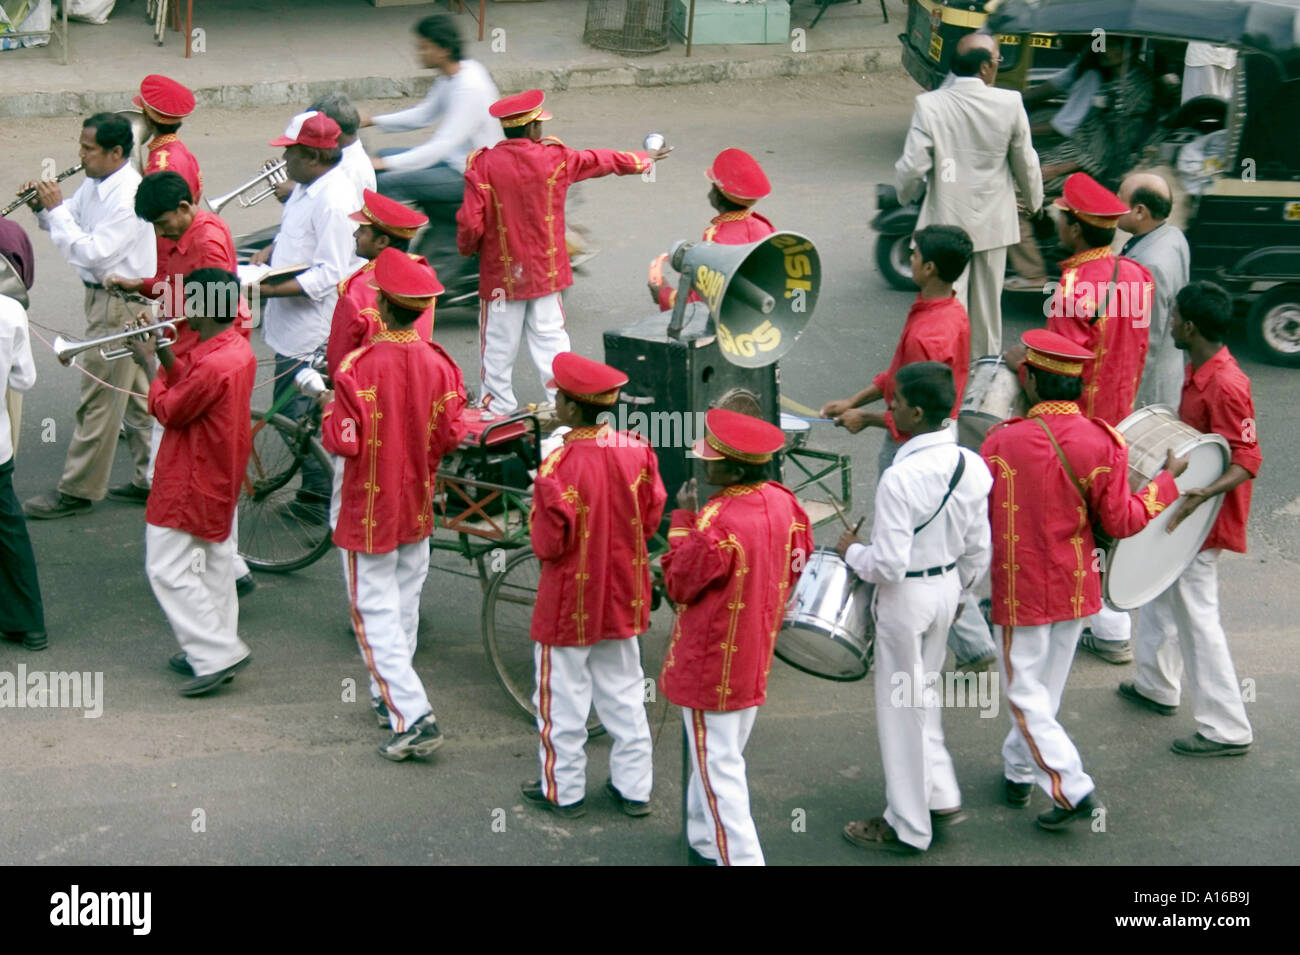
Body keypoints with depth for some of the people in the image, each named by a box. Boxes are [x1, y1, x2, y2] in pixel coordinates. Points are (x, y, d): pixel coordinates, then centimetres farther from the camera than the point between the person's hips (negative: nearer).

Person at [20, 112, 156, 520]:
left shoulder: (128, 195, -24)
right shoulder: (95, 183, 5)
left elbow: (96, 253, -27)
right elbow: (71, 223, 13)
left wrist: (57, 210, -23)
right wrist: (45, 207, -7)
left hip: (120, 304, -10)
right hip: (106, 297, 10)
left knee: (98, 398, -3)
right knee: (136, 393, 16)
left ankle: (76, 491, 4)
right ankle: (152, 476, 26)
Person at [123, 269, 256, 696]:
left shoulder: (213, 365, -29)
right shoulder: (238, 348, 1)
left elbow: (168, 410, -18)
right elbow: (189, 383, 11)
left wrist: (149, 364, -7)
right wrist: (162, 351, 2)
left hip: (189, 485, -10)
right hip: (221, 480, 10)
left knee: (168, 569, -2)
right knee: (213, 564, 18)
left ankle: (219, 653, -3)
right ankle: (212, 652, 27)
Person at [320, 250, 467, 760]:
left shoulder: (360, 367, -22)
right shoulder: (438, 363, -6)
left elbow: (344, 442, -21)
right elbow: (450, 435, -2)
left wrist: (329, 409, -2)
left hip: (370, 510, -6)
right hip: (418, 506, 6)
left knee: (376, 613, -1)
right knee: (405, 606, 19)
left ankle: (412, 715, -10)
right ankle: (389, 695, 34)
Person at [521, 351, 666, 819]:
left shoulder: (560, 466, -26)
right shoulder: (636, 450, -8)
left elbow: (548, 544, -20)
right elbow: (651, 517, 2)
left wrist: (536, 517, -1)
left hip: (571, 601, -5)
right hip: (624, 594, 6)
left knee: (563, 694, 11)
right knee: (624, 691, 17)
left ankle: (563, 790, 22)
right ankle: (633, 787, 25)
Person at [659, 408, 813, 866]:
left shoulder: (716, 524, -29)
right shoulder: (782, 502, -5)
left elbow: (678, 585, -16)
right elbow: (797, 567, 7)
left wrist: (683, 519, -10)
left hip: (711, 666, -8)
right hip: (755, 658, 8)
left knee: (718, 768, 2)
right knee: (723, 754, 24)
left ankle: (740, 857, 2)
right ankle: (705, 841, 39)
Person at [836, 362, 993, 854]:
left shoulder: (900, 478, -28)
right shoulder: (972, 466, -6)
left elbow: (888, 564, -26)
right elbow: (978, 550, 3)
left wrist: (852, 551, -7)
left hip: (906, 596, -7)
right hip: (948, 587, 7)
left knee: (900, 708, 8)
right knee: (925, 693, 26)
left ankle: (907, 828, 21)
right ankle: (941, 797, 34)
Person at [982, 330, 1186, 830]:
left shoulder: (1002, 442, -18)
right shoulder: (1102, 441, -12)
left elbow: (975, 518, -11)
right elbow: (1120, 522, -8)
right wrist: (1166, 481, 6)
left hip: (1021, 588, -4)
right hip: (1076, 587, 4)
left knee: (1025, 694, 6)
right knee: (1046, 686, 21)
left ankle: (1073, 789, -4)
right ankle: (1018, 772, 36)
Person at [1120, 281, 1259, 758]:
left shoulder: (1224, 386, -26)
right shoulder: (1198, 373, 4)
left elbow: (1247, 461, -26)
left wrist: (1204, 493, -39)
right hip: (1178, 507, 10)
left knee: (1196, 617, -5)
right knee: (1159, 590, 24)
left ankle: (1227, 730, 1)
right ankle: (1157, 686, 42)